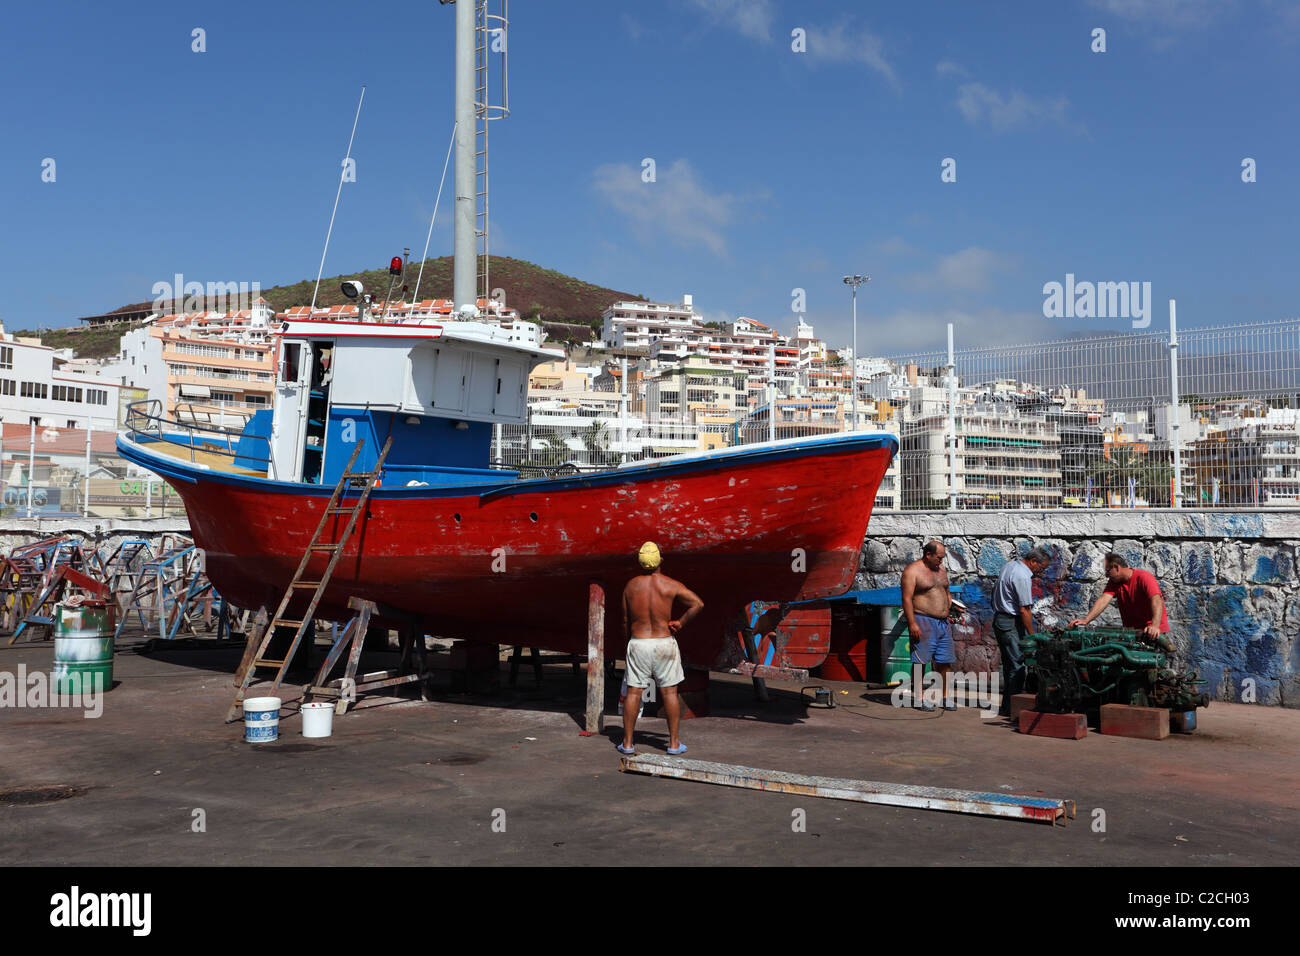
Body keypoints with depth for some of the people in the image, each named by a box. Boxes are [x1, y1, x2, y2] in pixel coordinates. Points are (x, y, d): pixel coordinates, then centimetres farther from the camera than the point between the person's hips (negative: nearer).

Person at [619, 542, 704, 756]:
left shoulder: (631, 586, 0)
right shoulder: (671, 585, -6)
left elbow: (626, 621, 7)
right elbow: (698, 604, -14)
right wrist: (680, 623, -3)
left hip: (638, 642, 2)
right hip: (664, 642, -2)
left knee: (633, 692, 6)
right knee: (669, 692, 6)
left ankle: (628, 743, 10)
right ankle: (674, 743, 9)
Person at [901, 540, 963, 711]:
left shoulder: (940, 569, 17)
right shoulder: (912, 570, -6)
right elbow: (907, 598, -13)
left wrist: (952, 607, 10)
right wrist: (912, 623, -19)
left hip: (942, 622, 7)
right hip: (922, 621, -7)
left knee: (945, 661, 6)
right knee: (920, 661, -4)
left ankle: (946, 697, 13)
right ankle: (918, 697, 3)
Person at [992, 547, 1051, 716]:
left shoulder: (1009, 565, 12)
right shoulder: (1023, 577, -19)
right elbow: (1024, 609, -19)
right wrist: (1032, 635, -12)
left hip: (999, 618, 10)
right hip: (1011, 622, -10)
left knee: (1009, 663, 14)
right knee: (1017, 665, -8)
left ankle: (1007, 705, 18)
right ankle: (1010, 707, -7)